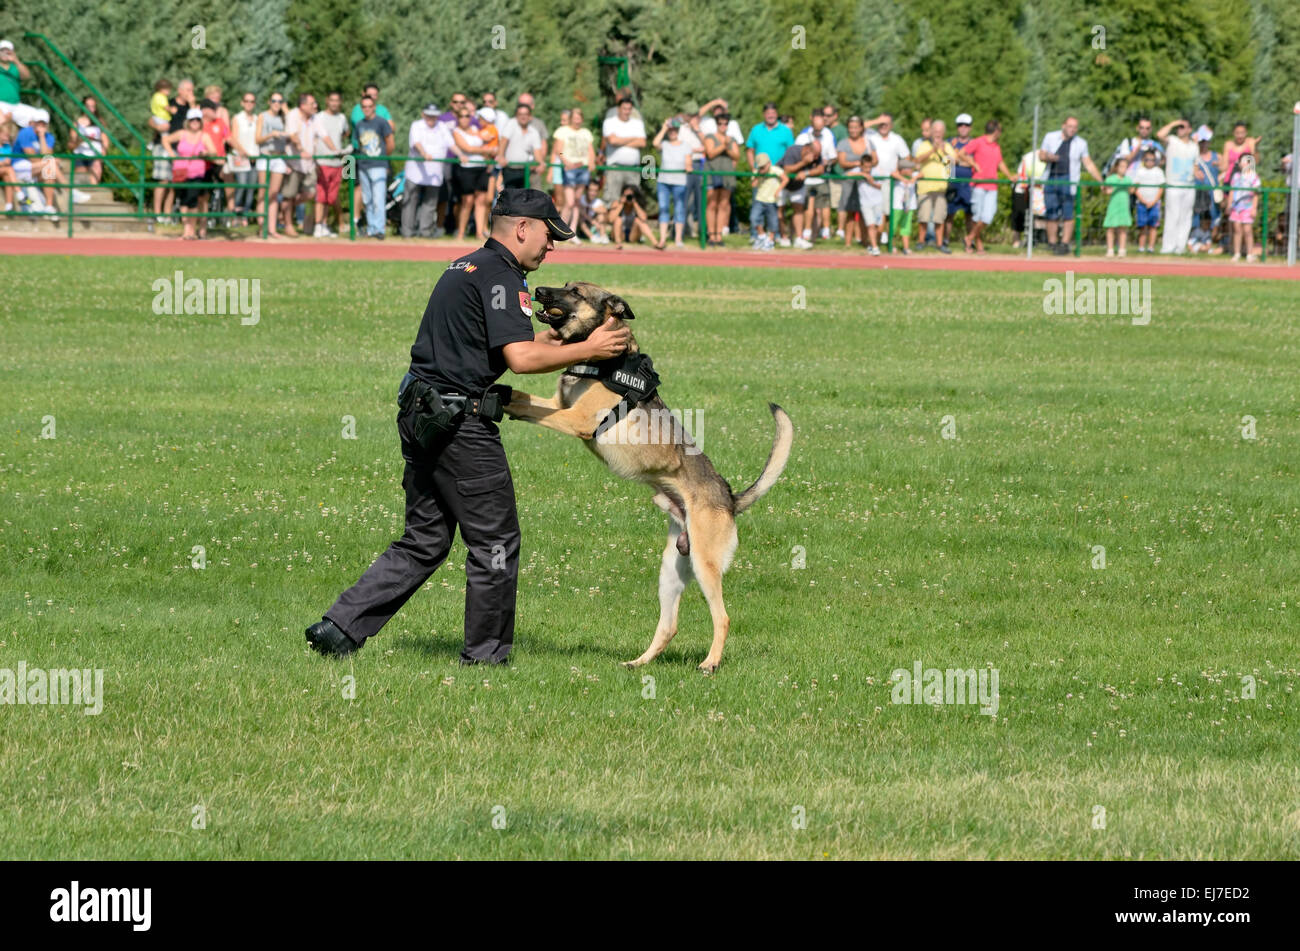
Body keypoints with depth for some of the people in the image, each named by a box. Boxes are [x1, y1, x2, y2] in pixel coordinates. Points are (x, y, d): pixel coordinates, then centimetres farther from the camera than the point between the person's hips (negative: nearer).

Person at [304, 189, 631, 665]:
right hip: (461, 423, -10)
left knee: (424, 541, 14)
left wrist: (553, 336, 20)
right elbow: (521, 359, -20)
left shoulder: (464, 268, 19)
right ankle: (486, 655, 9)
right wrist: (589, 350, -13)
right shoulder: (500, 276, -11)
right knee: (495, 542, 2)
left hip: (421, 416, 10)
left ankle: (339, 627, 8)